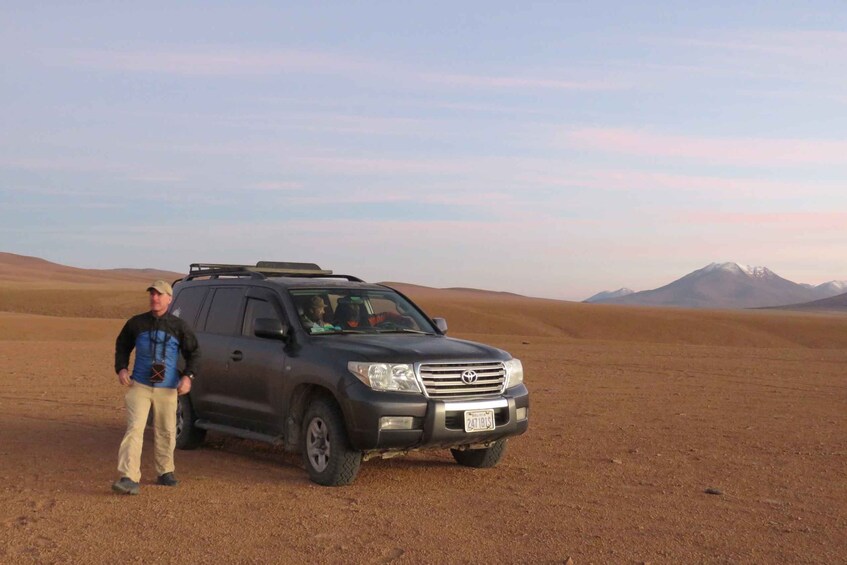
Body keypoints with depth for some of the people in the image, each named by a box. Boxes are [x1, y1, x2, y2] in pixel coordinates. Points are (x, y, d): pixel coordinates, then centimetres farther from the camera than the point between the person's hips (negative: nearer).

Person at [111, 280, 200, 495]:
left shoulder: (179, 326, 2)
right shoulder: (136, 323, 3)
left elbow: (193, 352, 8)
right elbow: (122, 346, 15)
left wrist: (188, 375, -6)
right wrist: (121, 368, -1)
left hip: (167, 389, 1)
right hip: (139, 386, -1)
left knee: (166, 432, 10)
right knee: (134, 429, -13)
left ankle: (165, 472, 27)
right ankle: (129, 478, -18)